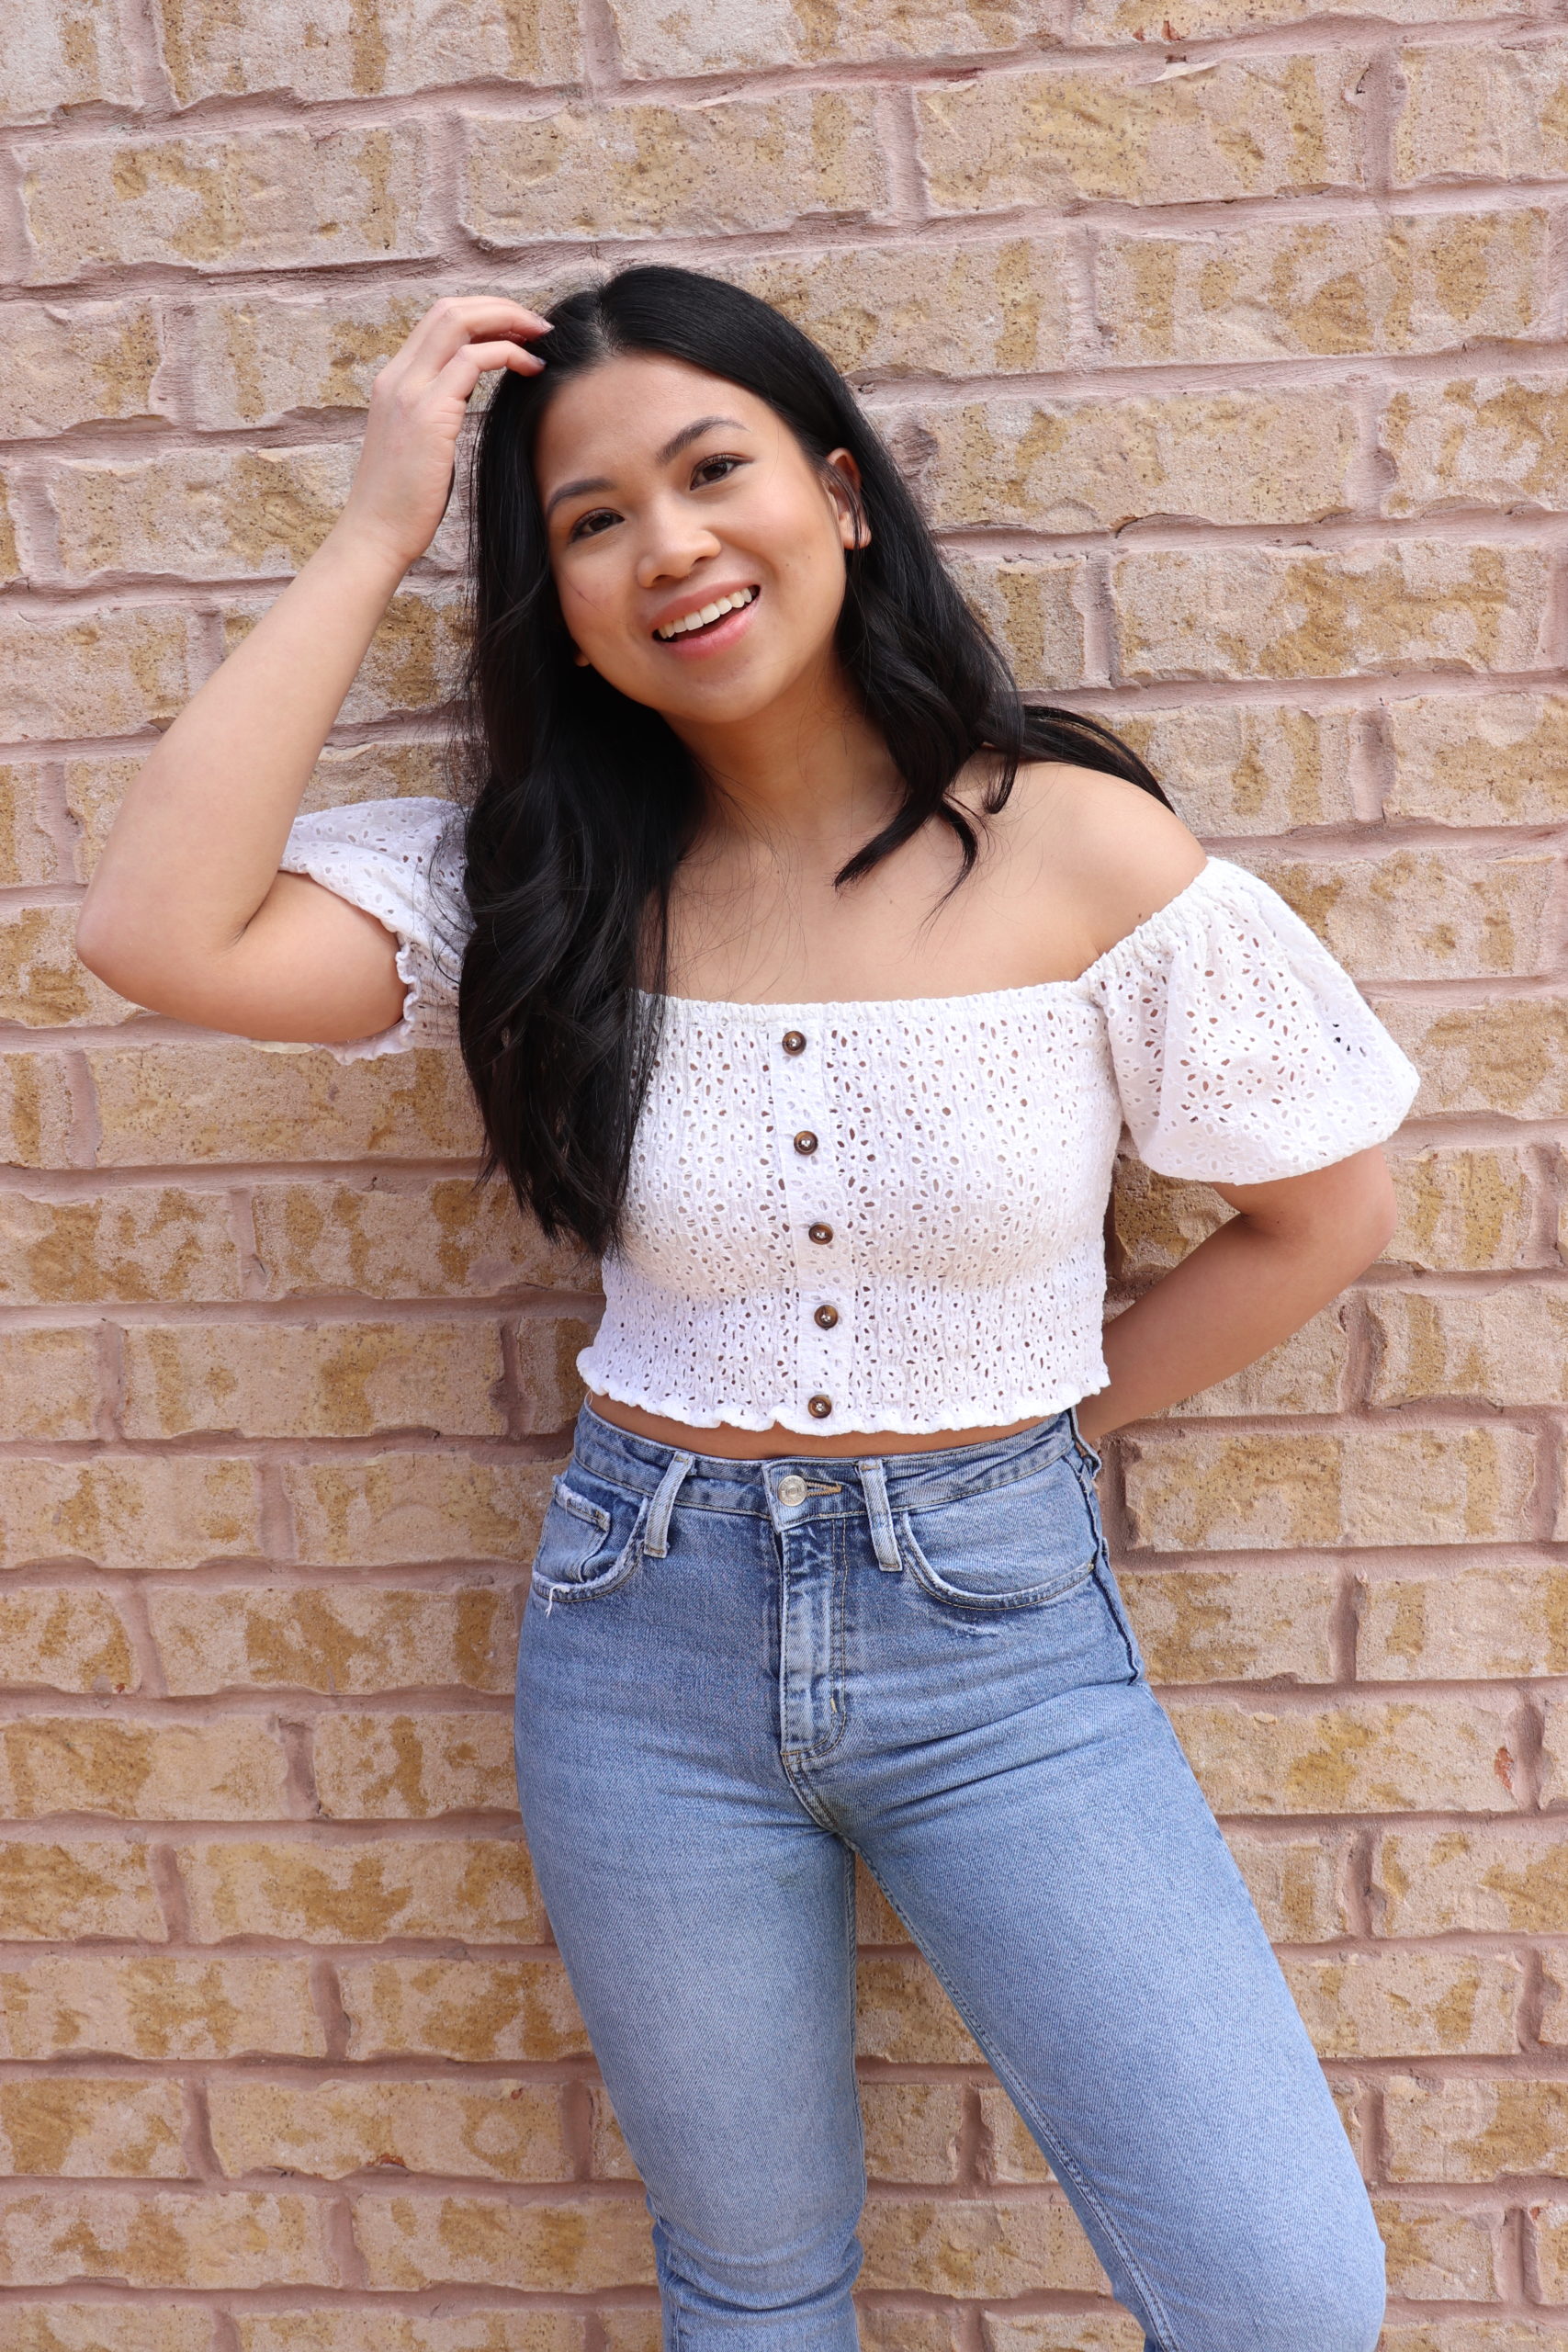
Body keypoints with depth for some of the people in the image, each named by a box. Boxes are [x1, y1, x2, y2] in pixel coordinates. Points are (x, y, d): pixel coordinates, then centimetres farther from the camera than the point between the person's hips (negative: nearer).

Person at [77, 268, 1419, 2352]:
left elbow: (1326, 1212, 0)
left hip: (999, 1630, -1)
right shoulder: (546, 882, -4)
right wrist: (374, 537, -14)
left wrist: (1049, 1412, 0)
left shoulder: (1081, 851, -10)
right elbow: (160, 934, -19)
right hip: (651, 1633, 2)